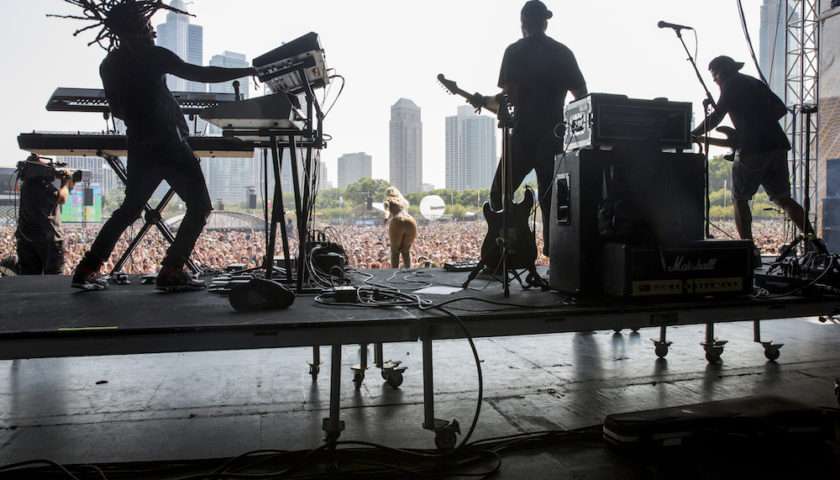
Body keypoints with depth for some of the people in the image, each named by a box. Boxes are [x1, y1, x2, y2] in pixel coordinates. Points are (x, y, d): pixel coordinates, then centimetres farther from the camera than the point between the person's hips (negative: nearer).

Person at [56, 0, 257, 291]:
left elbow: (118, 110, 18)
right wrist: (247, 71, -7)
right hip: (168, 143, -7)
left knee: (130, 209, 21)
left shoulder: (108, 66, 12)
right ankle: (171, 272, -5)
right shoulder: (151, 55, -7)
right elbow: (199, 74, -12)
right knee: (199, 206, 1)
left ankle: (87, 269, 19)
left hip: (139, 147, 7)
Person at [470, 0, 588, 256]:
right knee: (551, 201, 8)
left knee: (499, 195, 10)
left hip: (524, 137, -3)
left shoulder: (516, 51, 0)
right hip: (555, 137, 4)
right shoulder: (564, 52, 12)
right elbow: (582, 96, 7)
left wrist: (484, 102, 9)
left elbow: (508, 97, -7)